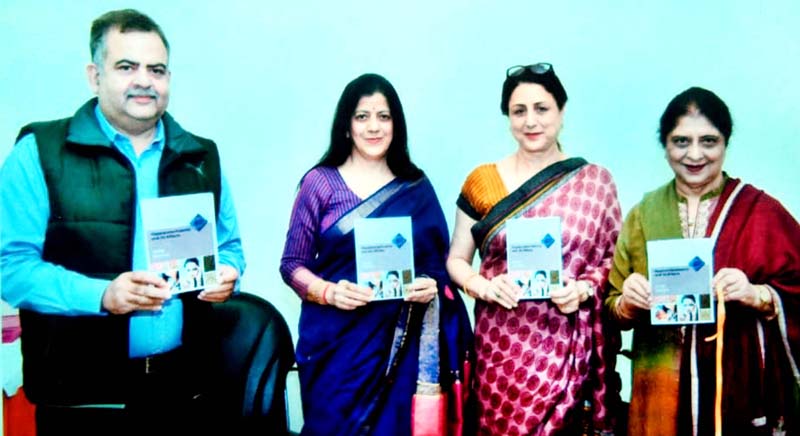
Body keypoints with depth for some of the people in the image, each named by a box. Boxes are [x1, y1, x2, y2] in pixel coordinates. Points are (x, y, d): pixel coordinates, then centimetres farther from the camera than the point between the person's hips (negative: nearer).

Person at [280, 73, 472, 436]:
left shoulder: (417, 188, 6)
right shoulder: (320, 182, 0)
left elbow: (438, 264, 9)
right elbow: (292, 264, 0)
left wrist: (431, 287, -12)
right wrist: (328, 292, -17)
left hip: (396, 344, 2)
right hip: (335, 343, -1)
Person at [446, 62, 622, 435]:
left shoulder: (595, 181, 2)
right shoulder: (482, 181, 3)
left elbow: (615, 258, 6)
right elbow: (456, 259, 8)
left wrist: (585, 289, -12)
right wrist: (483, 287, -11)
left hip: (567, 348, 0)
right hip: (501, 346, 1)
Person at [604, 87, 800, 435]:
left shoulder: (763, 212, -3)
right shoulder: (642, 215, 4)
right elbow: (613, 309, 7)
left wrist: (757, 295, -23)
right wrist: (628, 302, -13)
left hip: (743, 387, -2)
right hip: (661, 391, 2)